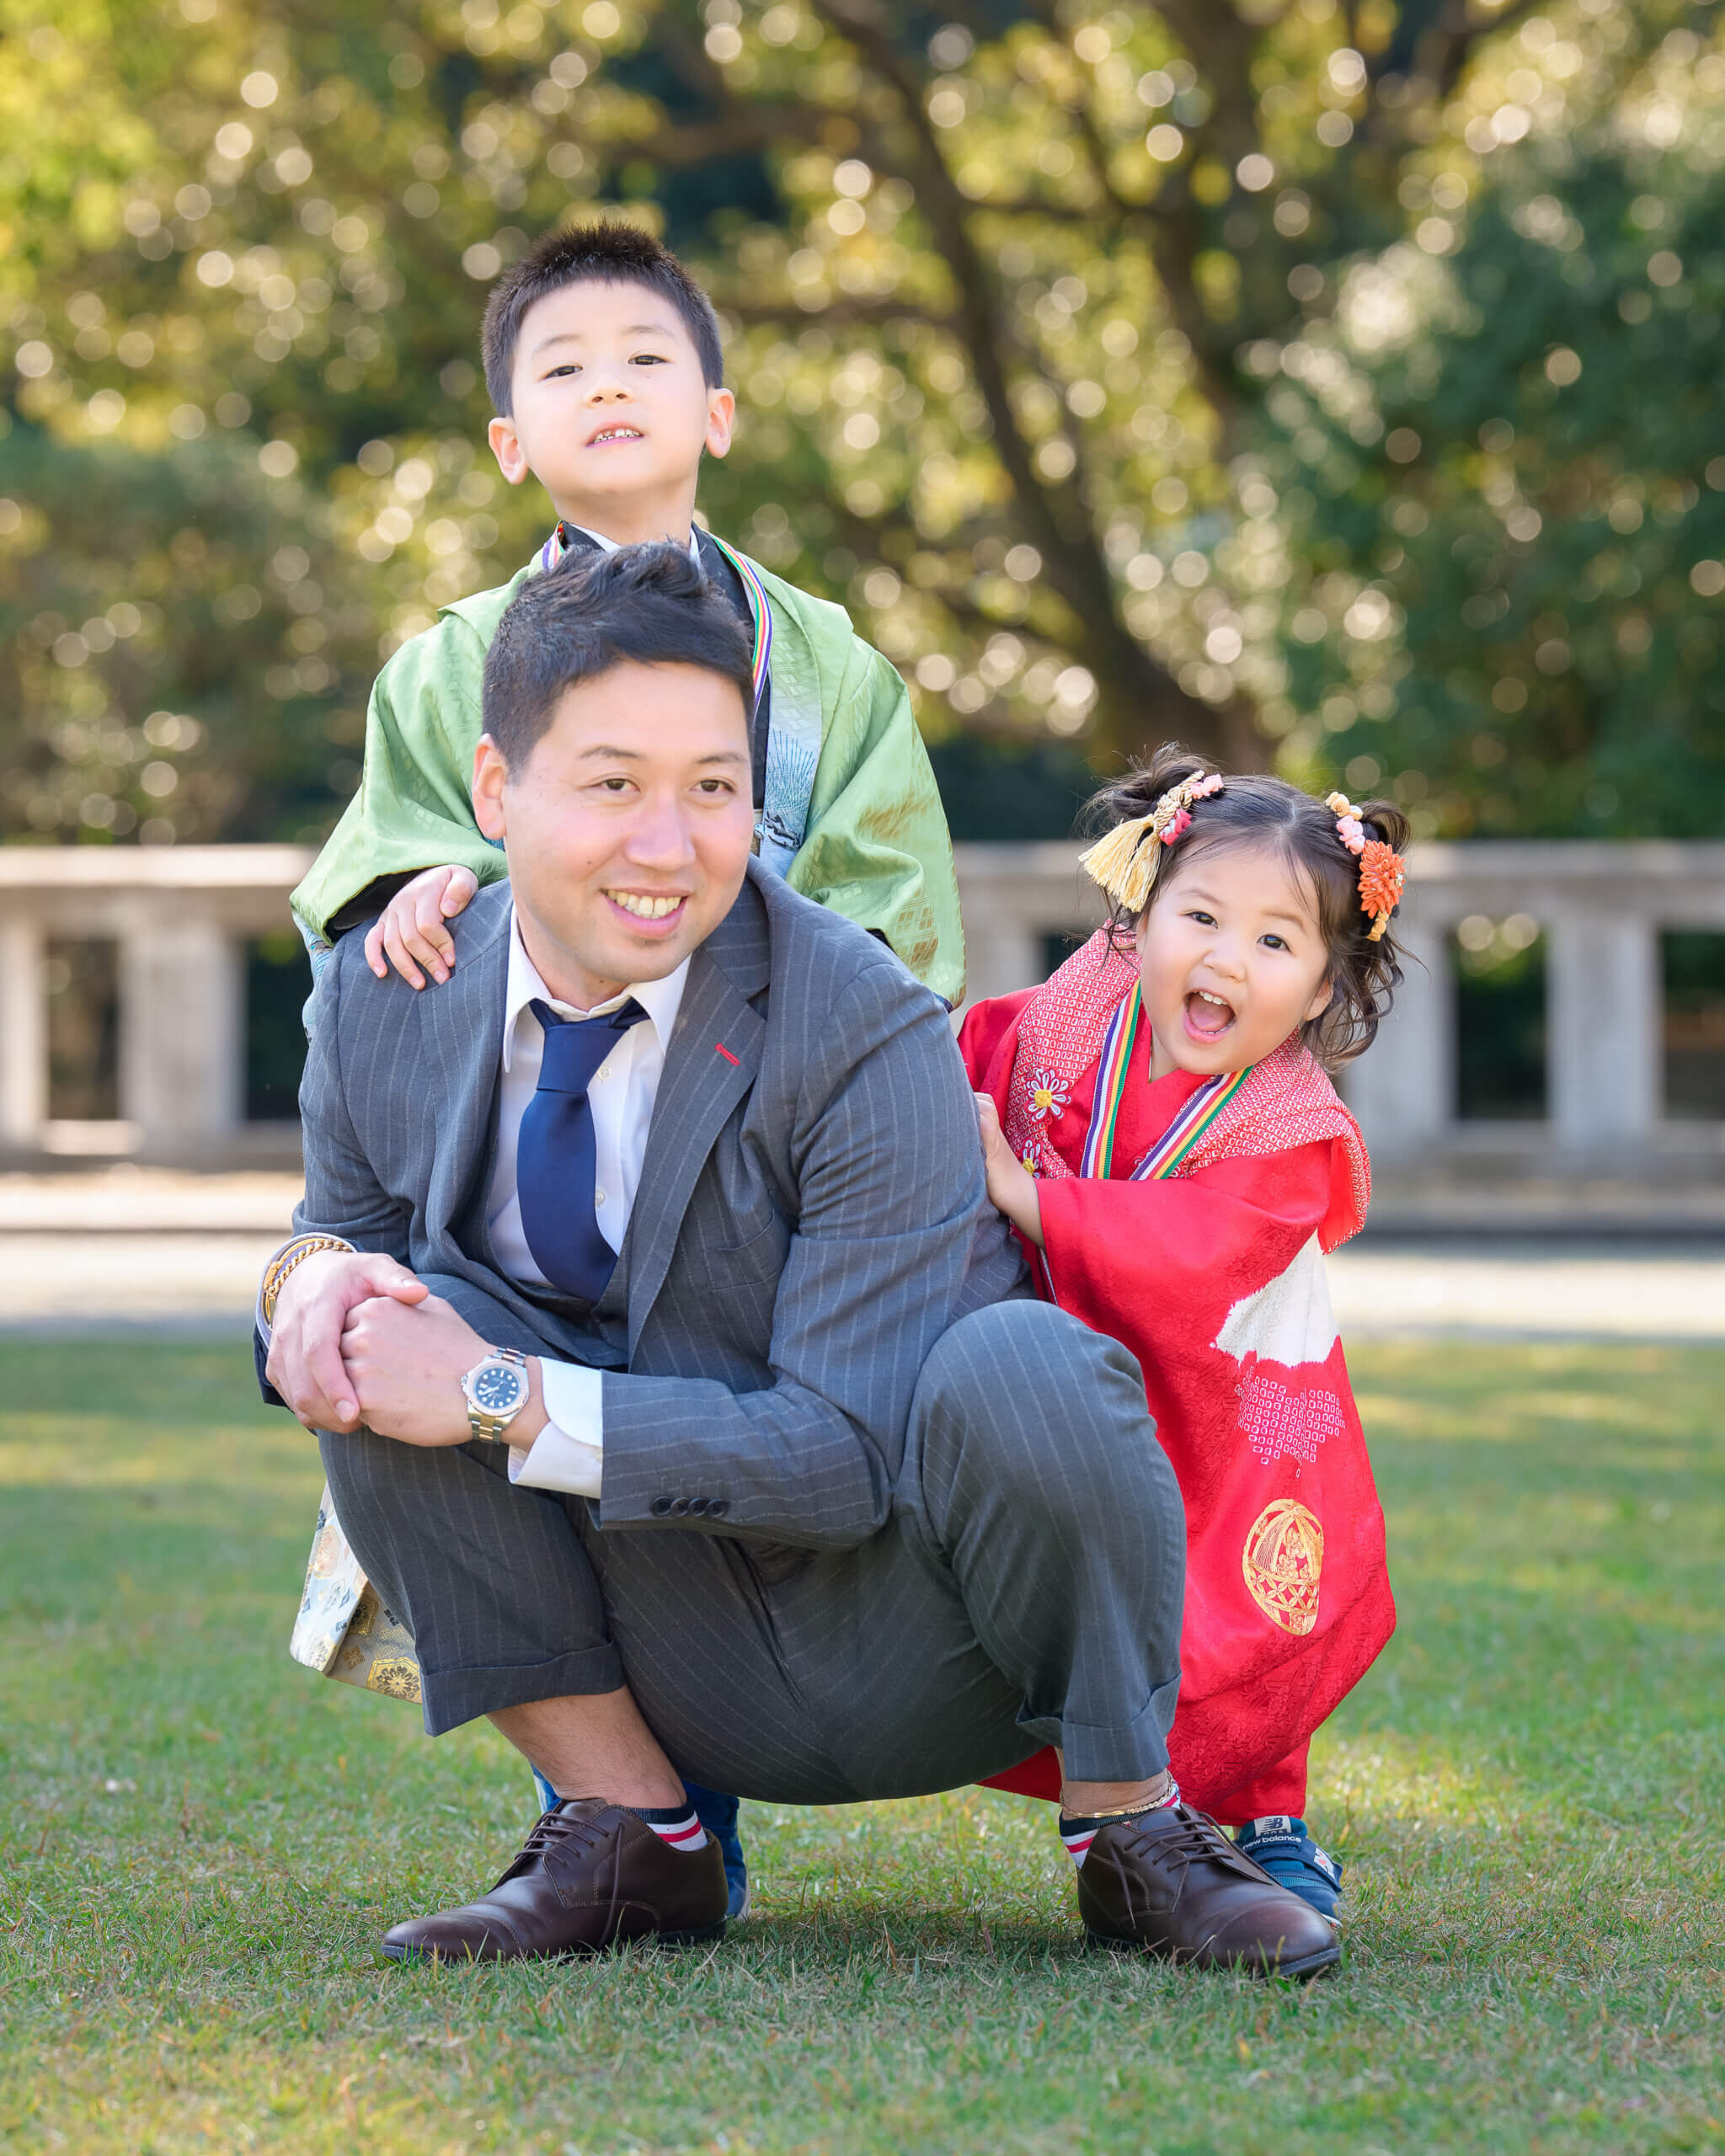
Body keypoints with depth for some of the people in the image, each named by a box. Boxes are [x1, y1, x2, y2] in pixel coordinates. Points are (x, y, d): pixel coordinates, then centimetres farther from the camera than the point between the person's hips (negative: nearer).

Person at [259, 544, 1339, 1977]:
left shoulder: (871, 1039, -20)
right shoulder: (383, 1001, -5)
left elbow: (849, 1453, -23)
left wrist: (506, 1400, -29)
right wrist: (316, 1272, -17)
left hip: (910, 1646, -4)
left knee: (1020, 1360, -35)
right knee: (370, 1325, -18)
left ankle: (1135, 1831, -9)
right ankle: (629, 1830, -5)